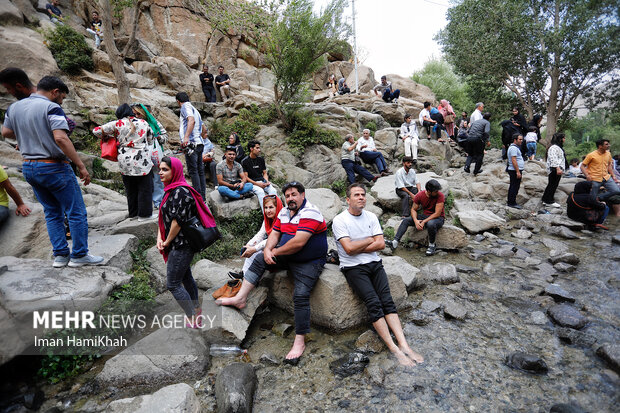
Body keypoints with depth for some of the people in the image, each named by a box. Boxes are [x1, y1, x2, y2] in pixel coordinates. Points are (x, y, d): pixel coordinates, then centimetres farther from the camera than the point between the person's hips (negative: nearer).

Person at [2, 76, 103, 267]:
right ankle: (79, 255, 7)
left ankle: (60, 255, 18)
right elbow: (60, 138, -25)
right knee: (77, 212, 2)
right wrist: (81, 166, -24)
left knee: (52, 213, 16)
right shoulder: (51, 107, -14)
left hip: (28, 168, 8)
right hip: (54, 167, -8)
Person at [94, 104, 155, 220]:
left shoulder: (116, 124, 2)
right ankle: (144, 214, 8)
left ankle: (133, 213, 24)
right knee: (145, 188, 6)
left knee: (130, 189, 14)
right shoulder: (143, 123, 3)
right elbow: (150, 141, 12)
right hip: (142, 161, -2)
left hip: (124, 162, 2)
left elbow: (96, 131, 4)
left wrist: (107, 137, 21)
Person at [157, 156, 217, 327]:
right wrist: (159, 237, 0)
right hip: (180, 244, 10)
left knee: (173, 284, -4)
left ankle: (193, 320, 8)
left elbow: (178, 220, -24)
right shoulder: (170, 190, 12)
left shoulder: (181, 191, -20)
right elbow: (163, 217, 13)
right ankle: (196, 309, 40)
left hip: (182, 245, -10)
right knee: (185, 277, 22)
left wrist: (168, 241, -11)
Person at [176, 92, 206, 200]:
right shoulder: (195, 109, 26)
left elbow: (191, 120, -19)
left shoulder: (186, 106, -1)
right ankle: (202, 196, 9)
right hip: (199, 143, 9)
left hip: (191, 143, -9)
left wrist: (186, 137, -27)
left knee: (193, 171, -10)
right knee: (200, 170, 7)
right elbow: (202, 128, 29)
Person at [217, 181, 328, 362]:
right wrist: (267, 250, -11)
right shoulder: (284, 212, 8)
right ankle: (240, 298, 5)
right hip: (287, 257, 8)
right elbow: (275, 233, 10)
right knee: (260, 259, 2)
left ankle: (300, 342, -10)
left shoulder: (310, 213, -21)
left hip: (309, 263, -8)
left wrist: (276, 252, -15)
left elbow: (299, 242, -28)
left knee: (301, 296, -21)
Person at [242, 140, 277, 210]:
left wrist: (267, 181, -4)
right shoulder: (245, 161, -1)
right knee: (260, 191, -35)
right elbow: (245, 177, -5)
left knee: (273, 190, -25)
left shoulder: (261, 159, 15)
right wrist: (257, 184, -15)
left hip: (262, 181, 5)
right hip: (252, 183, -4)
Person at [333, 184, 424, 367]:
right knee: (374, 303, -18)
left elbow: (381, 244, 3)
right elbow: (349, 248, -16)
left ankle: (404, 345, -14)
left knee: (387, 300, -11)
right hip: (353, 268, -5)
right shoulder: (340, 220, -6)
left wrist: (358, 249, -7)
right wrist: (370, 240, -2)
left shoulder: (371, 217, 11)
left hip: (374, 263, 5)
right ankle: (394, 350, -14)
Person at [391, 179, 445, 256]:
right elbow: (413, 209, -4)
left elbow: (437, 213, -23)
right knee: (406, 220, -14)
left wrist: (424, 222, -28)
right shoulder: (419, 195, -9)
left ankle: (432, 245, -14)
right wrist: (415, 221, -23)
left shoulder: (440, 196, -20)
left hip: (438, 218, -4)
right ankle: (395, 242, -22)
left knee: (431, 224, -39)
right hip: (424, 216, 4)